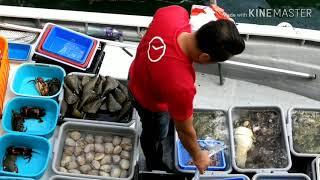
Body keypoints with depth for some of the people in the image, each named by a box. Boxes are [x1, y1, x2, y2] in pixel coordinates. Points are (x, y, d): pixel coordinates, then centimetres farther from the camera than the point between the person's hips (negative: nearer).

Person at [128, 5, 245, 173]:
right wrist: (197, 156, -6)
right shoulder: (181, 86, -47)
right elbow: (185, 130, -26)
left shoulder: (175, 13, -33)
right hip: (150, 102, -5)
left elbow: (160, 12, -4)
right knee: (155, 134, 28)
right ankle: (154, 168, 60)